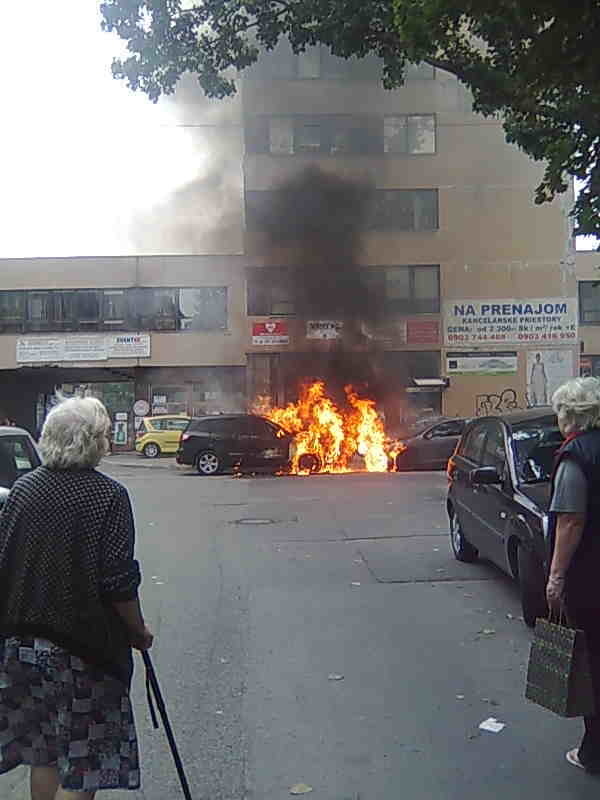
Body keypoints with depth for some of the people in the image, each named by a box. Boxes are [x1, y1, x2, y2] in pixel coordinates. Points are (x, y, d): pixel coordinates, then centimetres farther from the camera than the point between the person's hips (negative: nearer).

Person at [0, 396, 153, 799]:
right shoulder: (108, 495, -15)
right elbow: (118, 581, -17)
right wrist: (138, 631, -2)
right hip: (83, 646, -5)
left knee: (43, 754, 21)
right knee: (81, 764, 8)